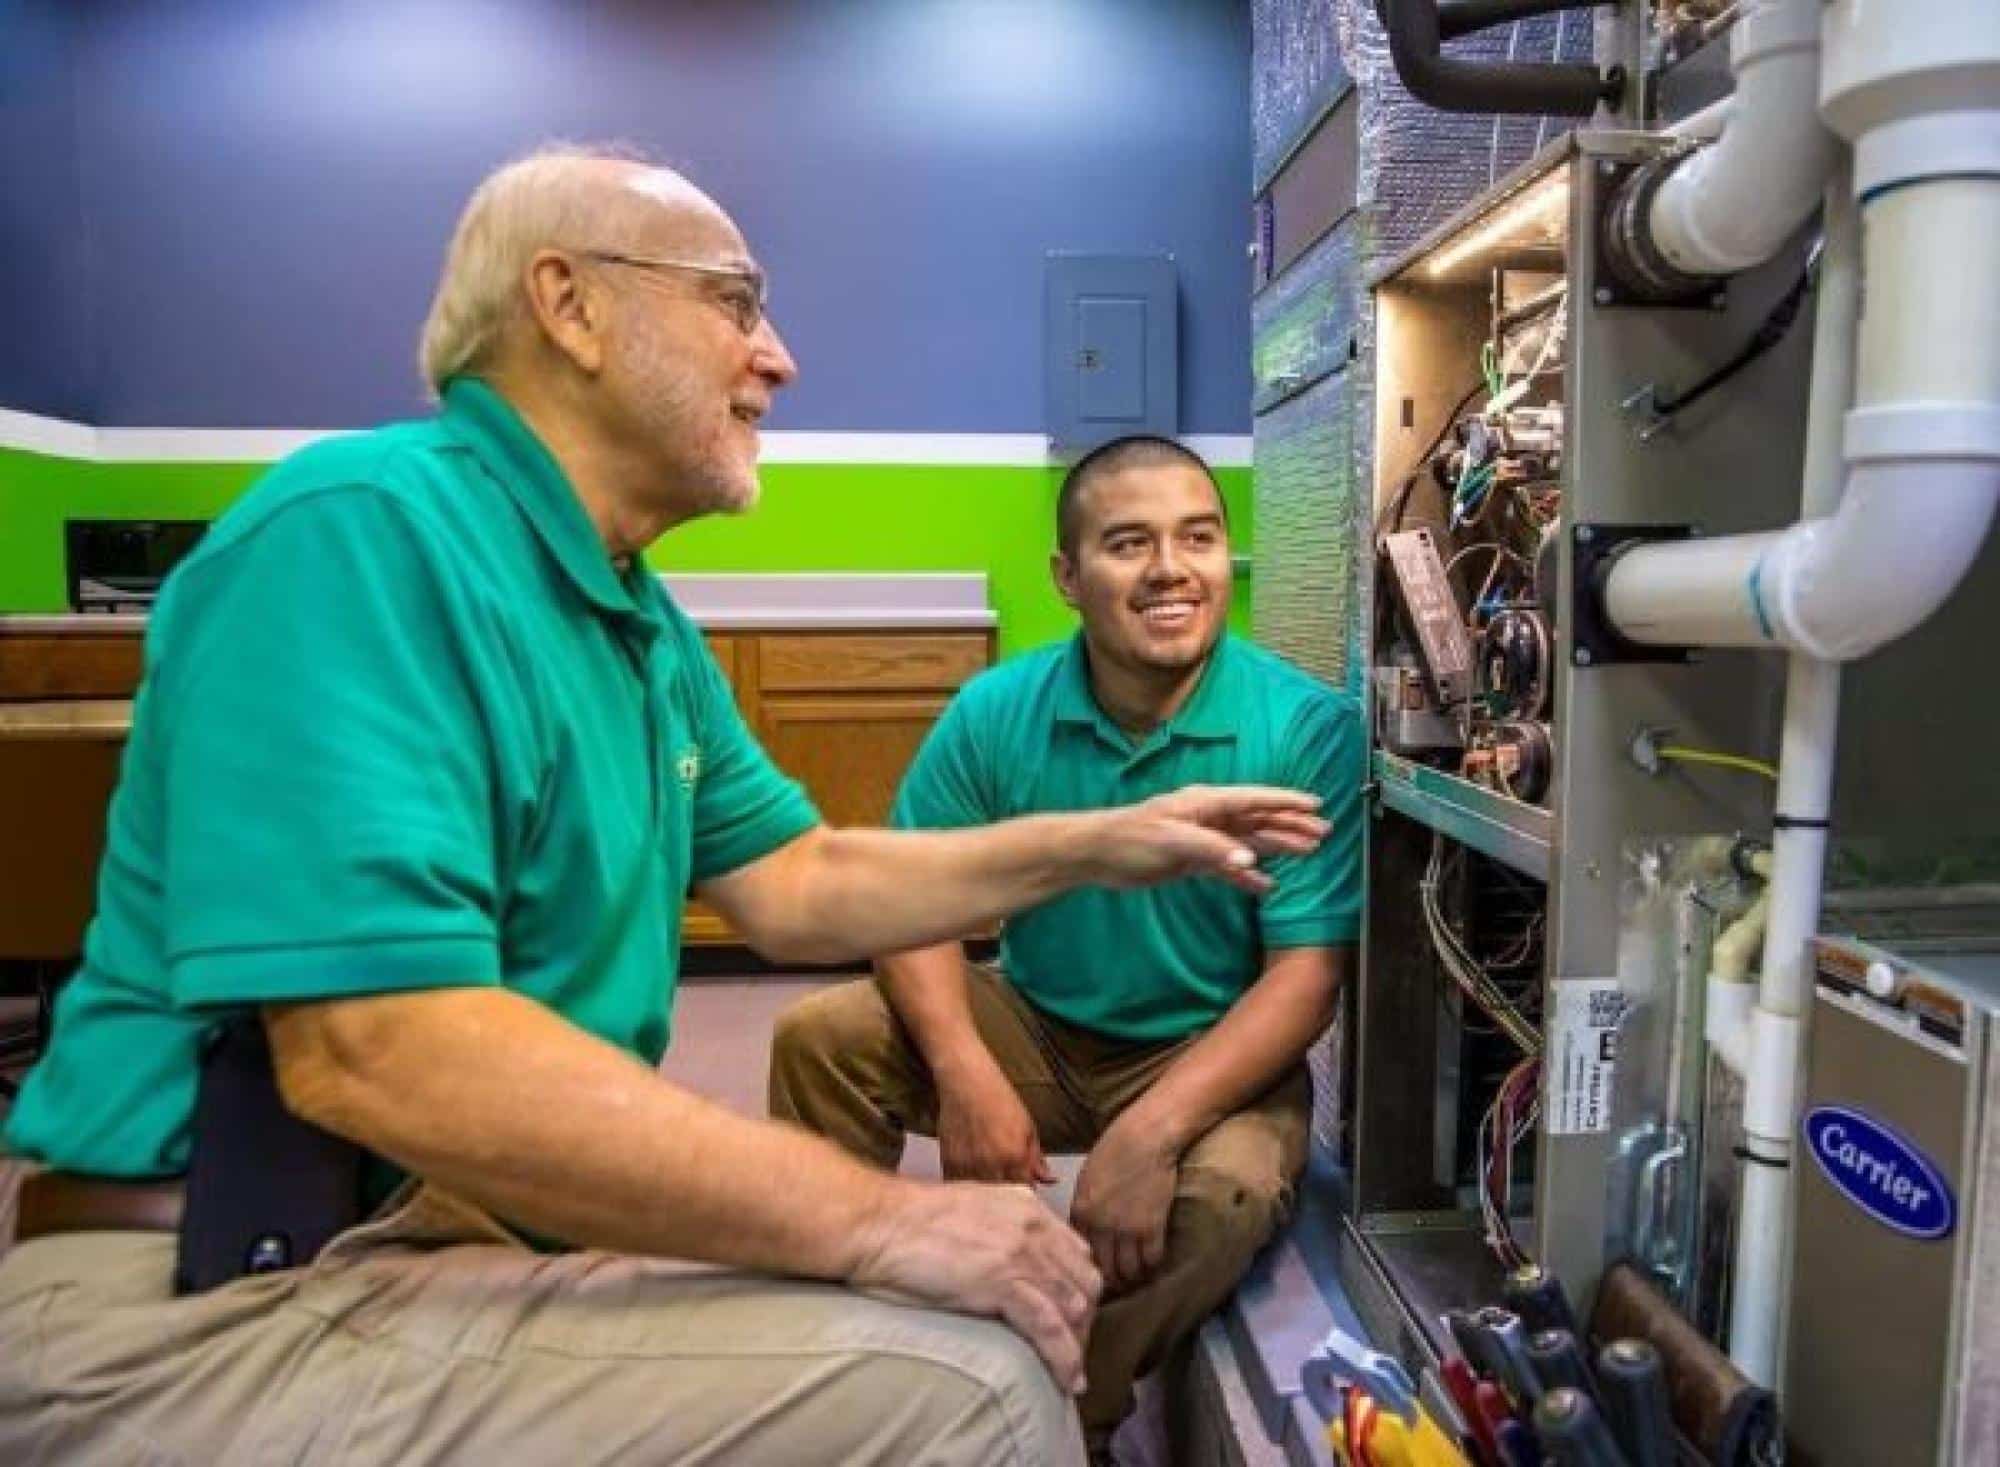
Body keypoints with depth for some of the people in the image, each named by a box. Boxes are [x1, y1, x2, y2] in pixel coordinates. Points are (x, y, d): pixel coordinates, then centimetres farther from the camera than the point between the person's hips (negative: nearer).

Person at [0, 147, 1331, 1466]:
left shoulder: (643, 622, 9)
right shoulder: (364, 529, -21)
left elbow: (795, 887, 11)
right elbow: (377, 1054, -30)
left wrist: (1094, 847, 5)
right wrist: (874, 1217, -26)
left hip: (488, 1219, 9)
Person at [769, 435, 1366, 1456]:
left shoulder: (1311, 728, -17)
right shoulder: (995, 711, -9)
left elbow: (1307, 972, -18)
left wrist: (1150, 1131, -31)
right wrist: (966, 1074, -23)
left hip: (1213, 1055, -2)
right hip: (1034, 1027, 3)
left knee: (1228, 1192, -33)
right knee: (819, 1037, -14)